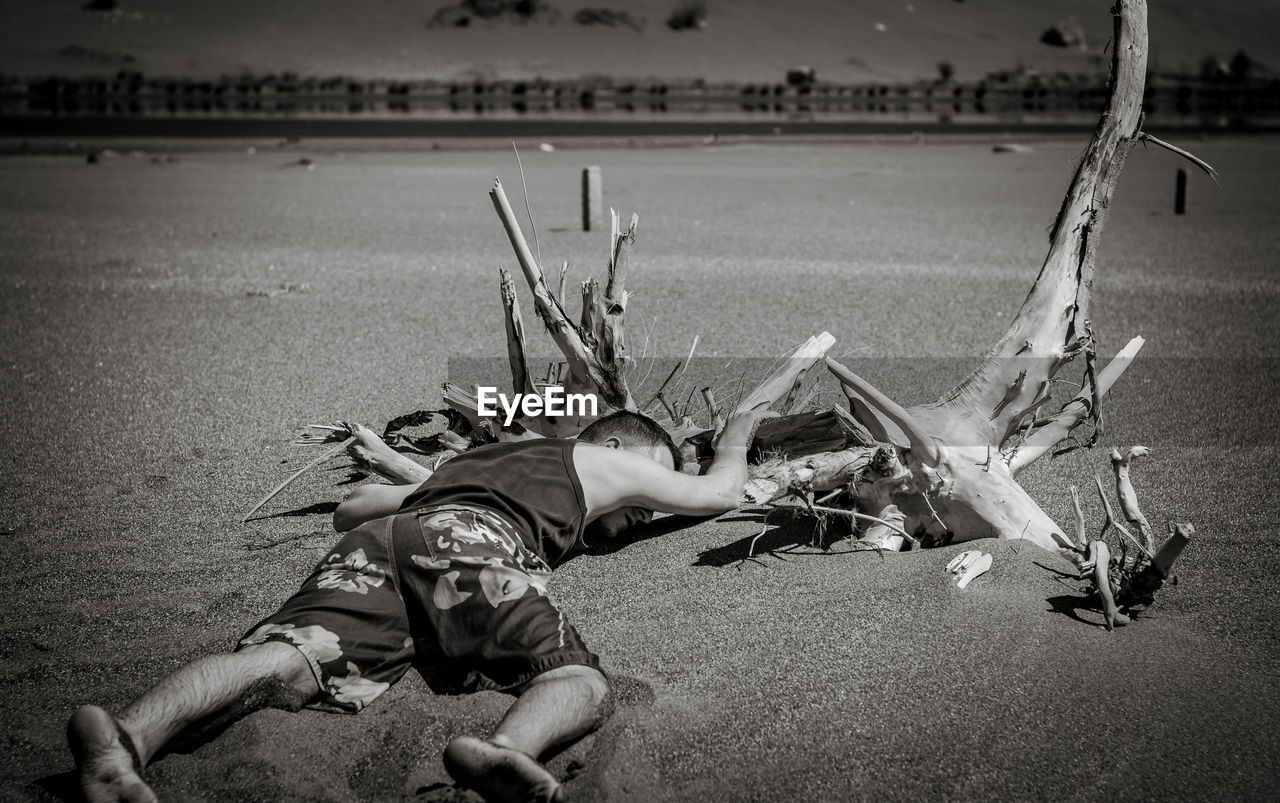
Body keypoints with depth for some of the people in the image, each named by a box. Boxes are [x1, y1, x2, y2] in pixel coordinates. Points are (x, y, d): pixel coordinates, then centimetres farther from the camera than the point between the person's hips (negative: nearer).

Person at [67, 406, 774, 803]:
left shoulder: (467, 461, 46)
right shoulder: (601, 462, 33)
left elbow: (352, 507, 51)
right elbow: (720, 493, 46)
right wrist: (734, 439, 68)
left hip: (374, 544, 5)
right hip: (469, 539, -5)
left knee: (283, 660, -19)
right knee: (580, 682, -15)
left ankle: (128, 733, -47)